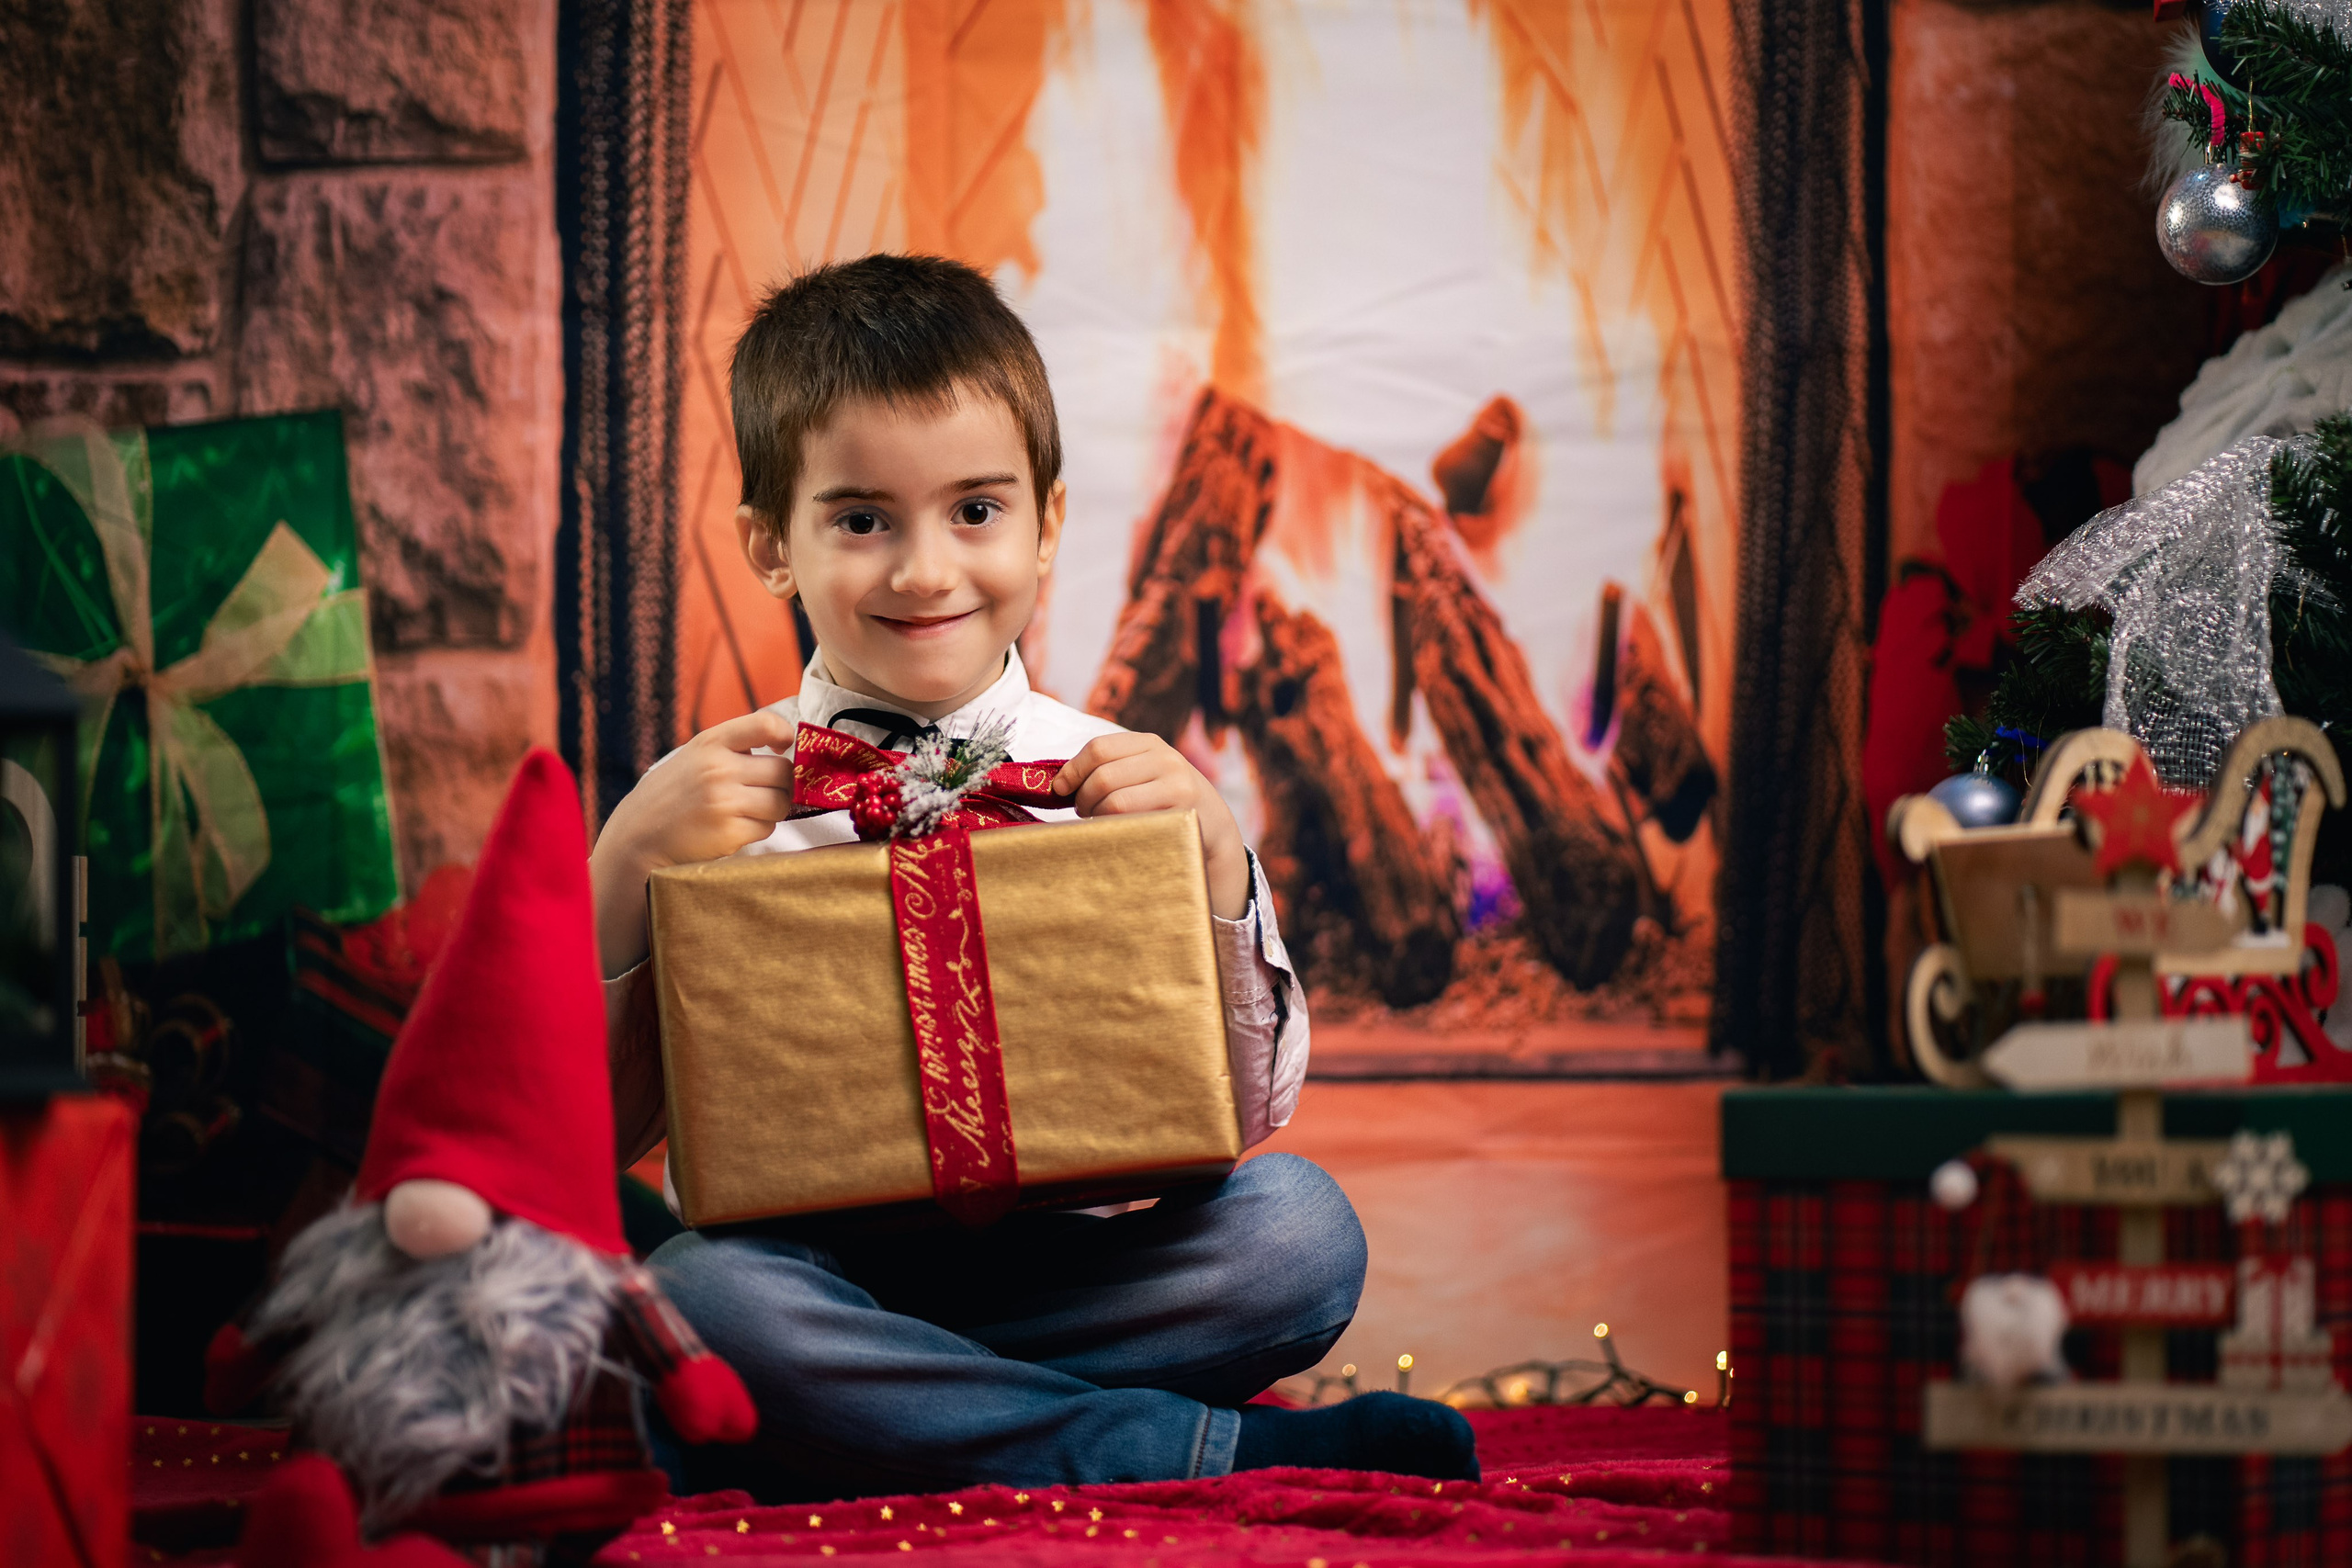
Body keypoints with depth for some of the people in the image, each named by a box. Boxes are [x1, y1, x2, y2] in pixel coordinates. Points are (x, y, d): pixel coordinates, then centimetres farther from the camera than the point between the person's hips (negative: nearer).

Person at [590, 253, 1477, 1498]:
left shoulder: (1122, 785, 6)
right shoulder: (710, 805, 4)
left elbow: (1243, 1112, 4)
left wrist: (1214, 863, -11)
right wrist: (623, 869, -12)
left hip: (1058, 1258, 0)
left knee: (1299, 1228, -23)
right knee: (695, 1296, -34)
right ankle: (1221, 1448, -22)